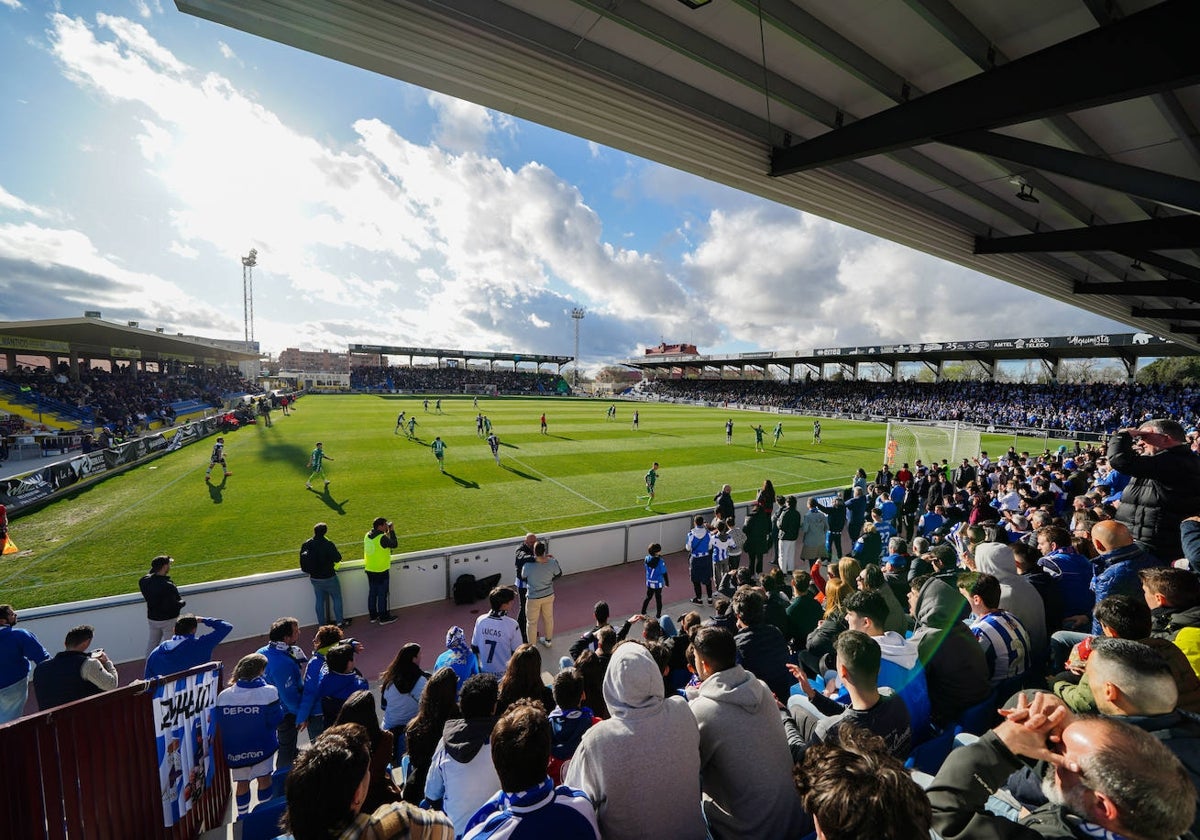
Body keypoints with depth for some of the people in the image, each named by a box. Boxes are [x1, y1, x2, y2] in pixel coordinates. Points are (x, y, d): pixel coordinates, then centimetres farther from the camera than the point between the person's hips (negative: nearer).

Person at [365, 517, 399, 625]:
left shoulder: (368, 535, 1)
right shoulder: (382, 538, -23)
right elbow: (395, 544, -12)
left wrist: (387, 532, 8)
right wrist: (392, 531, -6)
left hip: (369, 570, 8)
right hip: (381, 571, -8)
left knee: (372, 593, 17)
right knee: (382, 594, 5)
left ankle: (373, 616, 27)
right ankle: (383, 617, 15)